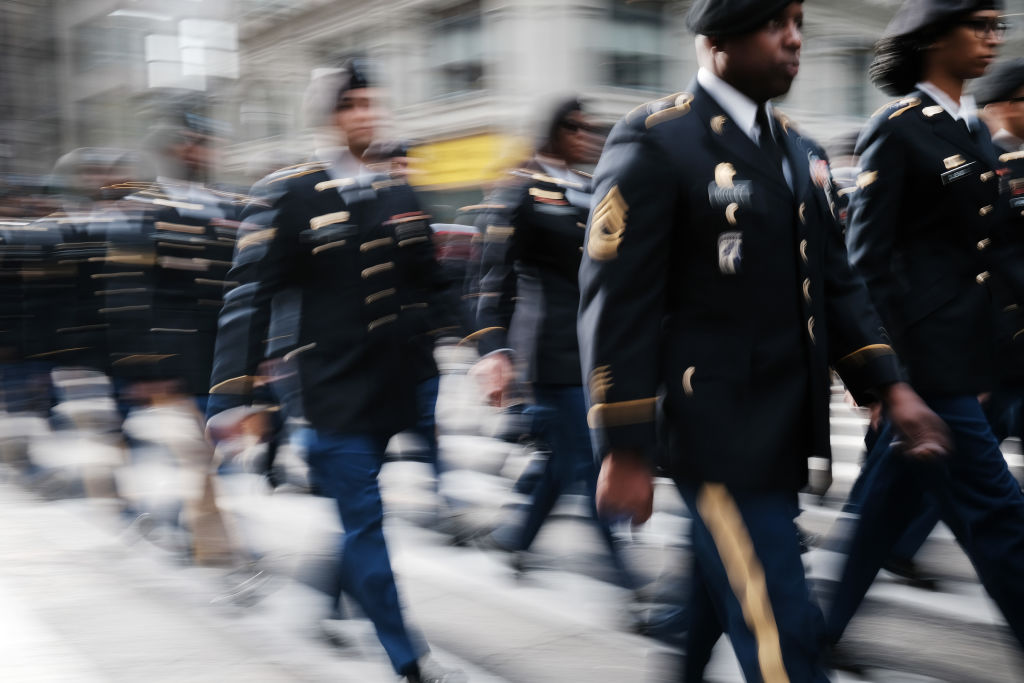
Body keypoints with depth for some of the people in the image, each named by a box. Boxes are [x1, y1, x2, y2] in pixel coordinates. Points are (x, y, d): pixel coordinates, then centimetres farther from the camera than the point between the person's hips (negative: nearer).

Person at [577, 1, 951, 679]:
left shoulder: (799, 151, 14)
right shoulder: (654, 141, -11)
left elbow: (836, 282, 18)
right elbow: (617, 304, -14)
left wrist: (891, 387, 7)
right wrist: (623, 453, -16)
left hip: (787, 433, 8)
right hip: (717, 430, -7)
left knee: (719, 591, 20)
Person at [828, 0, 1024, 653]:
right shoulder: (897, 130, -11)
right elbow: (869, 260, -14)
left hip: (965, 357, 8)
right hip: (926, 356, -8)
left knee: (894, 496, 15)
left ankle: (820, 628, 29)